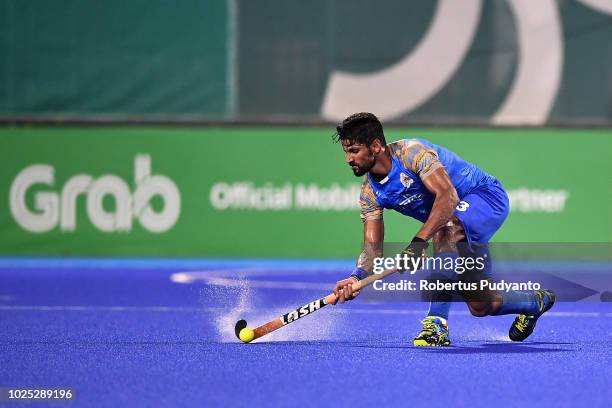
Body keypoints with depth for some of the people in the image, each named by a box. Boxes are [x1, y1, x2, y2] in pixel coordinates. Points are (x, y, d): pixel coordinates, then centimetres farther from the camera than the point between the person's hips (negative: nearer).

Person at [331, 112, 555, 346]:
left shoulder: (411, 152, -26)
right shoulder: (370, 193, -4)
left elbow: (448, 196, -39)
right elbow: (373, 248, -6)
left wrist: (419, 241, -48)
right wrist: (357, 277, -28)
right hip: (454, 221, 8)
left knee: (445, 231, -41)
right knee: (481, 306, 8)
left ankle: (437, 323, -43)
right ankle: (536, 301, 40)